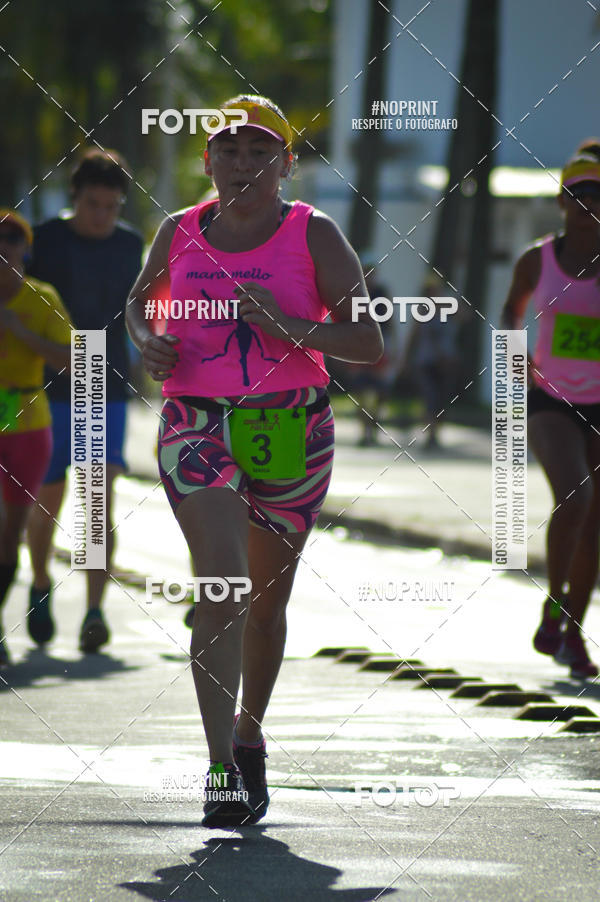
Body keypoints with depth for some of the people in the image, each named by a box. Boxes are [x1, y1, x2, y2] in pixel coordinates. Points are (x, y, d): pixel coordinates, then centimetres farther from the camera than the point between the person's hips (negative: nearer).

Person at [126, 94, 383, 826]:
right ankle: (222, 768, -23)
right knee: (221, 581, -19)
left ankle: (249, 733, 40)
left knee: (267, 599, 14)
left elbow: (367, 341, -6)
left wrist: (287, 326, -21)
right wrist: (149, 342, 2)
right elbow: (141, 300, 25)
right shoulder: (180, 233, 5)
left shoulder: (313, 236, -2)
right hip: (196, 428, -1)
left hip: (290, 433, 1)